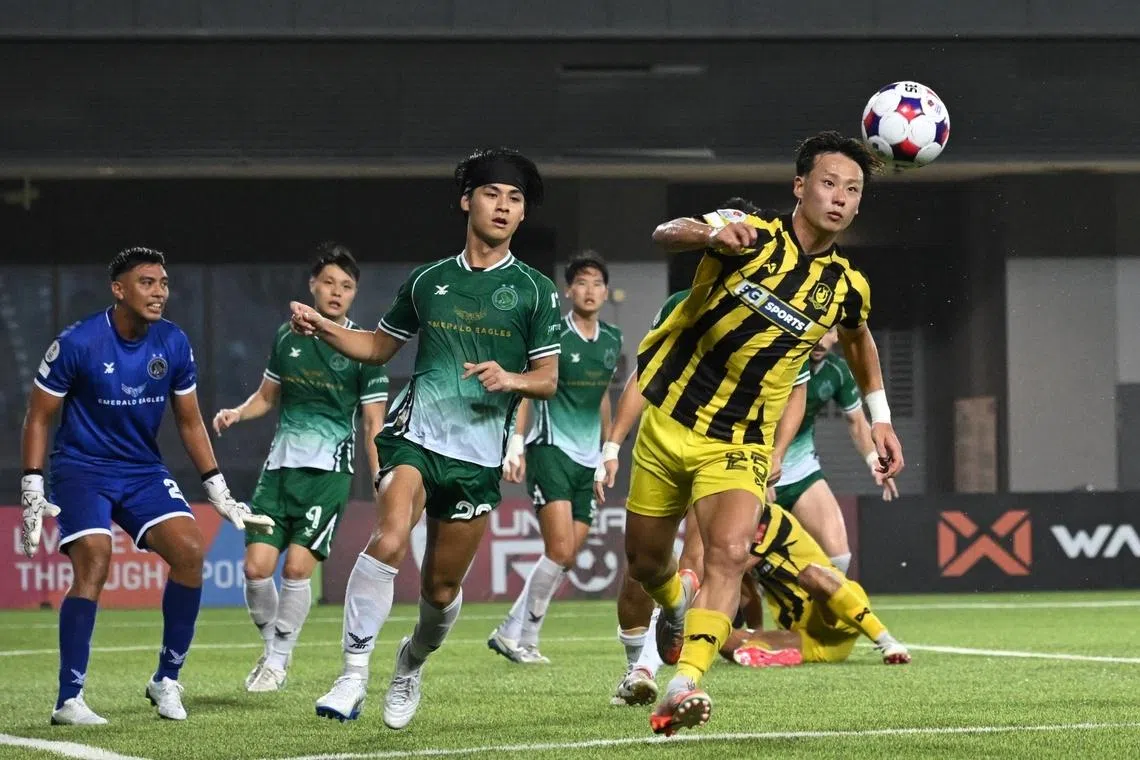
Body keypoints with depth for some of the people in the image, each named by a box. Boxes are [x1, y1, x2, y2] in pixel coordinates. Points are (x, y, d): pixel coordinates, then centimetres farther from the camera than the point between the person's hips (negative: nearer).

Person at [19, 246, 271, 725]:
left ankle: (166, 681, -1)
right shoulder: (77, 343, -15)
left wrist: (219, 494, 8)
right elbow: (39, 417, -6)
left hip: (143, 471, 4)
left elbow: (189, 422, 10)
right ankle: (69, 700, -15)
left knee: (189, 551, -16)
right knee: (94, 565, -23)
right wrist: (32, 493, -13)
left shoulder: (174, 345, -2)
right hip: (81, 470, -4)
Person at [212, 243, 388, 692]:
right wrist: (237, 414, 2)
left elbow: (375, 423, 1)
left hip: (329, 471, -3)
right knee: (257, 566, -7)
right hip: (280, 465, 3)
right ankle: (271, 646, 17)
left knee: (297, 567, -12)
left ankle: (279, 661, 5)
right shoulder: (288, 336, 10)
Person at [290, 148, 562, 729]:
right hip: (415, 433, 0)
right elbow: (379, 347, 24)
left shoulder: (535, 291, 6)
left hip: (478, 454, 0)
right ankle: (353, 676, -25)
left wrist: (512, 378, -16)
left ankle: (412, 664, 38)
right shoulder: (428, 281, 12)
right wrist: (322, 328, 7)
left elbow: (548, 380, 5)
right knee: (389, 538, -27)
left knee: (442, 587, 6)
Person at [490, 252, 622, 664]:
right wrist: (516, 444, -16)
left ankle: (514, 634, 11)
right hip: (550, 449, -6)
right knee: (560, 550, -18)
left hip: (588, 460, 6)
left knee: (564, 560, 2)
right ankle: (518, 636, -8)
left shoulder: (611, 340, 11)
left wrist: (608, 449, 23)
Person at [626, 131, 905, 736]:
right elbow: (665, 234, -29)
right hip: (668, 421, 0)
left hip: (738, 445, 0)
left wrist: (880, 418, 19)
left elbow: (858, 342, 24)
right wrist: (711, 235, -51)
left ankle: (683, 688, -34)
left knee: (729, 551, -26)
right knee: (644, 562, 13)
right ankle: (675, 606, 50)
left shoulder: (845, 287, -1)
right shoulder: (751, 236, -11)